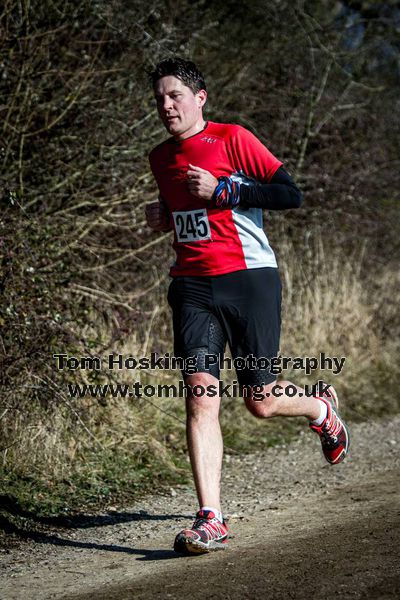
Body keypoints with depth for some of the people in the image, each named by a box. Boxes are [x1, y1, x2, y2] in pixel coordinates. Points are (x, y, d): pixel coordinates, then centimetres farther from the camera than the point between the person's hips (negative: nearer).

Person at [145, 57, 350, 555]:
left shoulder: (232, 139, -5)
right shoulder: (161, 158, 14)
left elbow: (291, 195, -10)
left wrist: (222, 190, -15)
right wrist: (163, 217, 9)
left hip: (249, 278, -4)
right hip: (192, 285, 4)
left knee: (261, 402, -1)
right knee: (200, 395, -12)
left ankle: (322, 409, 35)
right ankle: (210, 520, -14)